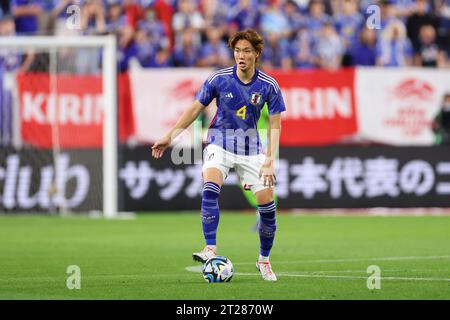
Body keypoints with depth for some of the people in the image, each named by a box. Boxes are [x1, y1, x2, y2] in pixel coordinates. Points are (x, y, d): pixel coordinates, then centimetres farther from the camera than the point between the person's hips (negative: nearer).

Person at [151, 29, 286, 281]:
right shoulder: (219, 79, -9)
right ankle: (210, 250, -28)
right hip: (220, 143, -1)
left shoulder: (269, 86, -9)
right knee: (210, 188, -29)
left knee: (267, 203, -6)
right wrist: (170, 137, -1)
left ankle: (264, 260, 15)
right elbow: (195, 109, 1)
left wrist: (270, 161, -12)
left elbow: (275, 125, -3)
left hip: (250, 148, 1)